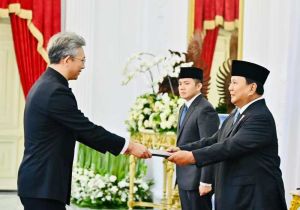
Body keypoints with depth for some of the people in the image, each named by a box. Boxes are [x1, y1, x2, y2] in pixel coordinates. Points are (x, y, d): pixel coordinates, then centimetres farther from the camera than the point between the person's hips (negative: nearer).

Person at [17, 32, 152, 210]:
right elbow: (87, 129, -16)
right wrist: (129, 146, -7)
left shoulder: (45, 85, 14)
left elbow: (78, 130, 19)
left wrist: (120, 146, 18)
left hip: (39, 181, 10)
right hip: (44, 185, -10)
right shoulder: (56, 91, -18)